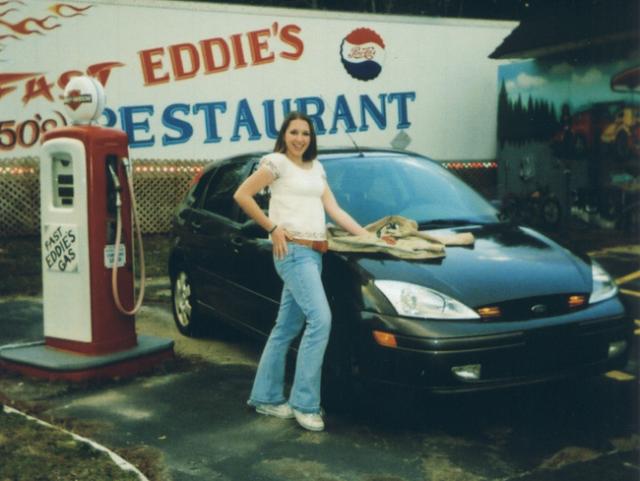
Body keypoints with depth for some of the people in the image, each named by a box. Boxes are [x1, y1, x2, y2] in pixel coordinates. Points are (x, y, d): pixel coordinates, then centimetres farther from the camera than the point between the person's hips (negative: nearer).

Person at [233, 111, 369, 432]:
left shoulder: (316, 168, 19)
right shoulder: (276, 163, -2)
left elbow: (334, 210, 16)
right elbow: (242, 195, -7)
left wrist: (367, 237, 8)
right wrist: (272, 228, -9)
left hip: (314, 253, 7)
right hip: (292, 249, -7)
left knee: (287, 327, 10)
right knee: (320, 319, -18)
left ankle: (266, 397, 20)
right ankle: (303, 402, -10)